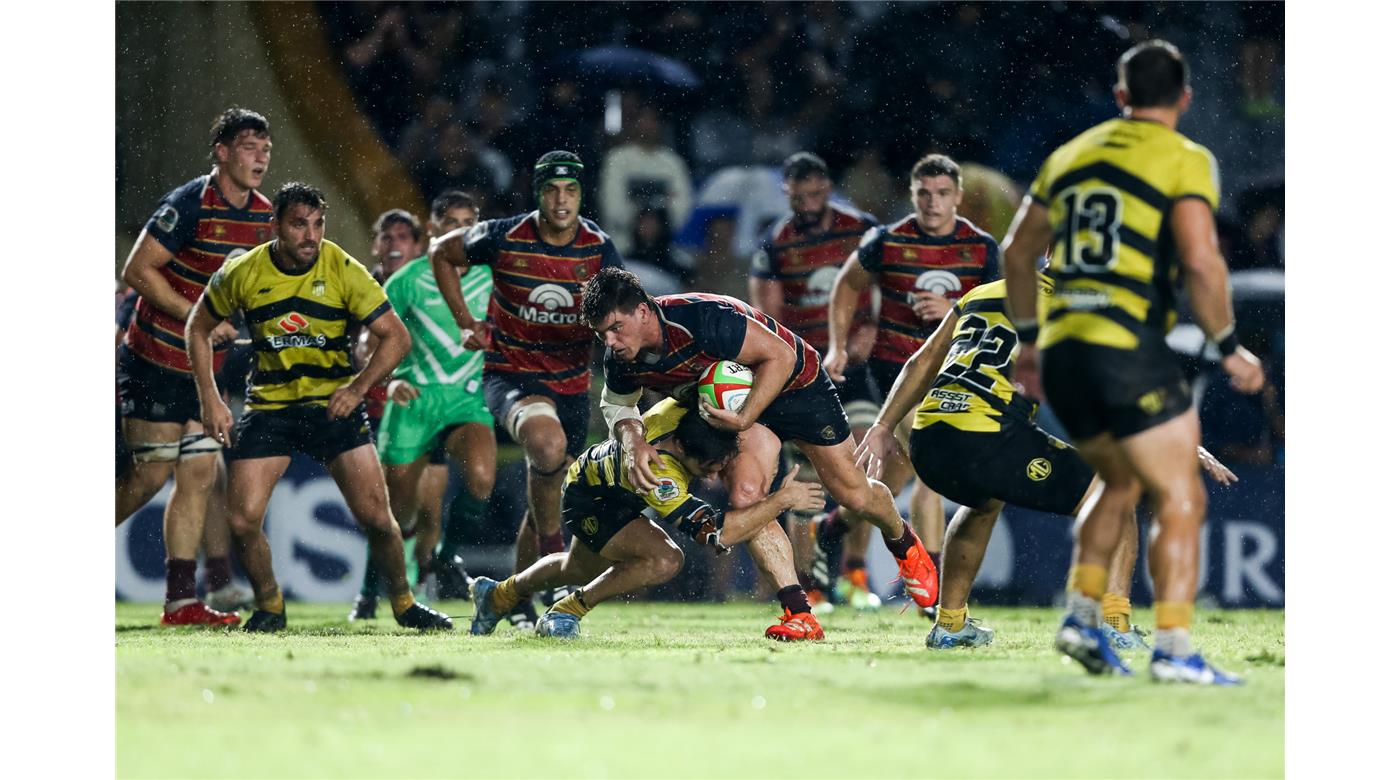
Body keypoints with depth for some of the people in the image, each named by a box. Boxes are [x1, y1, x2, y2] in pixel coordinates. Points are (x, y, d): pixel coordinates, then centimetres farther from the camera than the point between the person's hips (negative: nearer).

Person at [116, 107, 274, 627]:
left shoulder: (263, 215, 6)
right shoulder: (189, 204, -17)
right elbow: (137, 271, -18)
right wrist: (198, 318, -20)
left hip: (203, 369, 7)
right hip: (153, 363, -7)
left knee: (199, 476, 3)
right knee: (152, 474, -8)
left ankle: (180, 602, 4)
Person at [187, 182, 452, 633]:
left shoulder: (343, 270, -12)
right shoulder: (241, 274, -8)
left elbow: (396, 336, -9)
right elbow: (198, 328, 8)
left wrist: (358, 388, -23)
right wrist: (209, 400, -1)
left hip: (334, 404, -1)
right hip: (268, 406, 1)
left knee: (376, 515, -9)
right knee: (242, 521, -11)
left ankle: (403, 603, 15)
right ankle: (269, 608, 14)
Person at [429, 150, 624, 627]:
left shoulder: (599, 249, -5)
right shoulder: (504, 239, -11)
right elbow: (441, 253, 7)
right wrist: (465, 323, 1)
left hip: (571, 384, 4)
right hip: (510, 375, -4)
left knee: (546, 499, 10)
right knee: (548, 444, -35)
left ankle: (519, 602, 28)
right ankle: (551, 552, -15)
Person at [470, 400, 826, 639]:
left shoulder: (686, 404, -30)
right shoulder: (658, 473, -47)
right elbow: (716, 532, -47)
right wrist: (782, 500, -42)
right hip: (589, 503, -8)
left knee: (582, 570, 32)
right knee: (665, 559, -30)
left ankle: (497, 594, 58)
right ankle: (565, 613, -10)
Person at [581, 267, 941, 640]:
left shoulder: (701, 319, -39)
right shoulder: (620, 361, -18)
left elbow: (780, 355, -31)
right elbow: (616, 403, 5)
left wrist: (744, 419, -39)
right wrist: (633, 441, -17)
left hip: (797, 383, -5)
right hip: (739, 405, 5)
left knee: (854, 495, 6)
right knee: (744, 498, -19)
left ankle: (904, 544, 41)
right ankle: (800, 615, -16)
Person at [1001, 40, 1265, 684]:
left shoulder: (1071, 155, 17)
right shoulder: (1185, 161, -2)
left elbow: (1018, 251, 21)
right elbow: (1201, 262, -14)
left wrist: (1028, 337, 30)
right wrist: (1228, 348, -3)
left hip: (1060, 349, 6)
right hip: (1129, 347, -6)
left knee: (1122, 483, 25)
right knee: (1180, 500, 0)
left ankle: (1082, 615, 12)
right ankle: (1173, 648, -11)